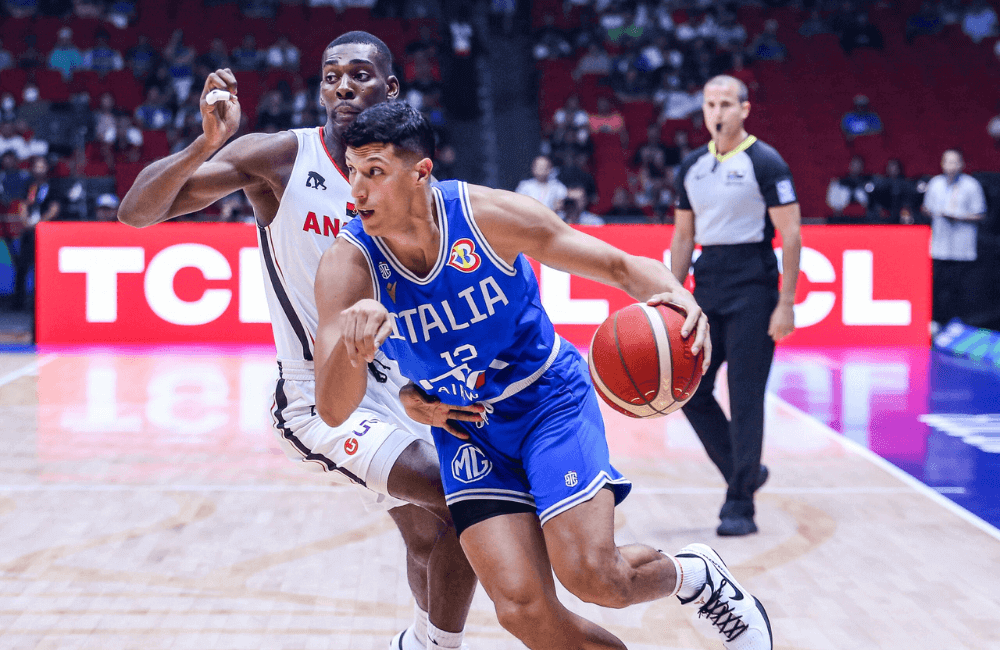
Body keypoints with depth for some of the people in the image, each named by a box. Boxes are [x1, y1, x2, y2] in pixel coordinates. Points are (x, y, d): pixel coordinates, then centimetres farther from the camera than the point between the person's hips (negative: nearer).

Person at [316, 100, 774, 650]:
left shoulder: (490, 214, -20)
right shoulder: (347, 265, -19)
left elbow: (620, 266, -11)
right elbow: (332, 411, -27)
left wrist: (673, 296, -35)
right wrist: (352, 350, -50)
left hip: (549, 398, -2)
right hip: (466, 430, 2)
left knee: (590, 575, -18)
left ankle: (694, 575, 14)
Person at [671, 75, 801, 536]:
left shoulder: (765, 163, -7)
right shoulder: (692, 166, 10)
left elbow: (791, 235, -9)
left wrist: (786, 303, -14)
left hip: (751, 290, -6)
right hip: (707, 288, 6)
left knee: (745, 399, -6)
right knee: (691, 391, 4)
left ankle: (740, 506, 0)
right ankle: (745, 472, 23)